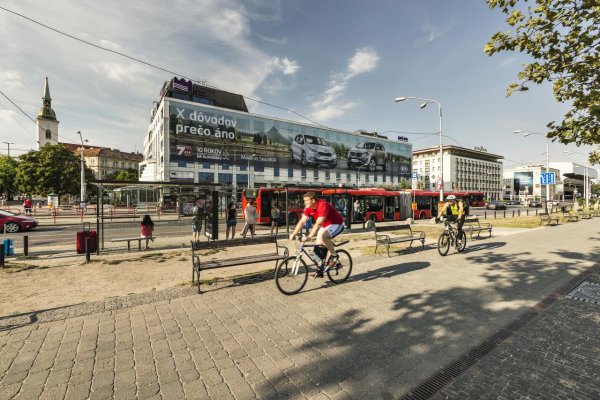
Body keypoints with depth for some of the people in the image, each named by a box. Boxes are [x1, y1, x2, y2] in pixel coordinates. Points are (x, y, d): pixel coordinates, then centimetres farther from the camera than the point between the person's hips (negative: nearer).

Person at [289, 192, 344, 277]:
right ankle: (320, 270, 14)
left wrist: (309, 236, -46)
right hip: (326, 225, 8)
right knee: (319, 247, 1)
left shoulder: (323, 206, -31)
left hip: (337, 224, -8)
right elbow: (302, 221, -8)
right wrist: (294, 234, -18)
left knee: (322, 236, -32)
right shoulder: (309, 208, -7)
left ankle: (334, 255, -11)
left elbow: (318, 223, -39)